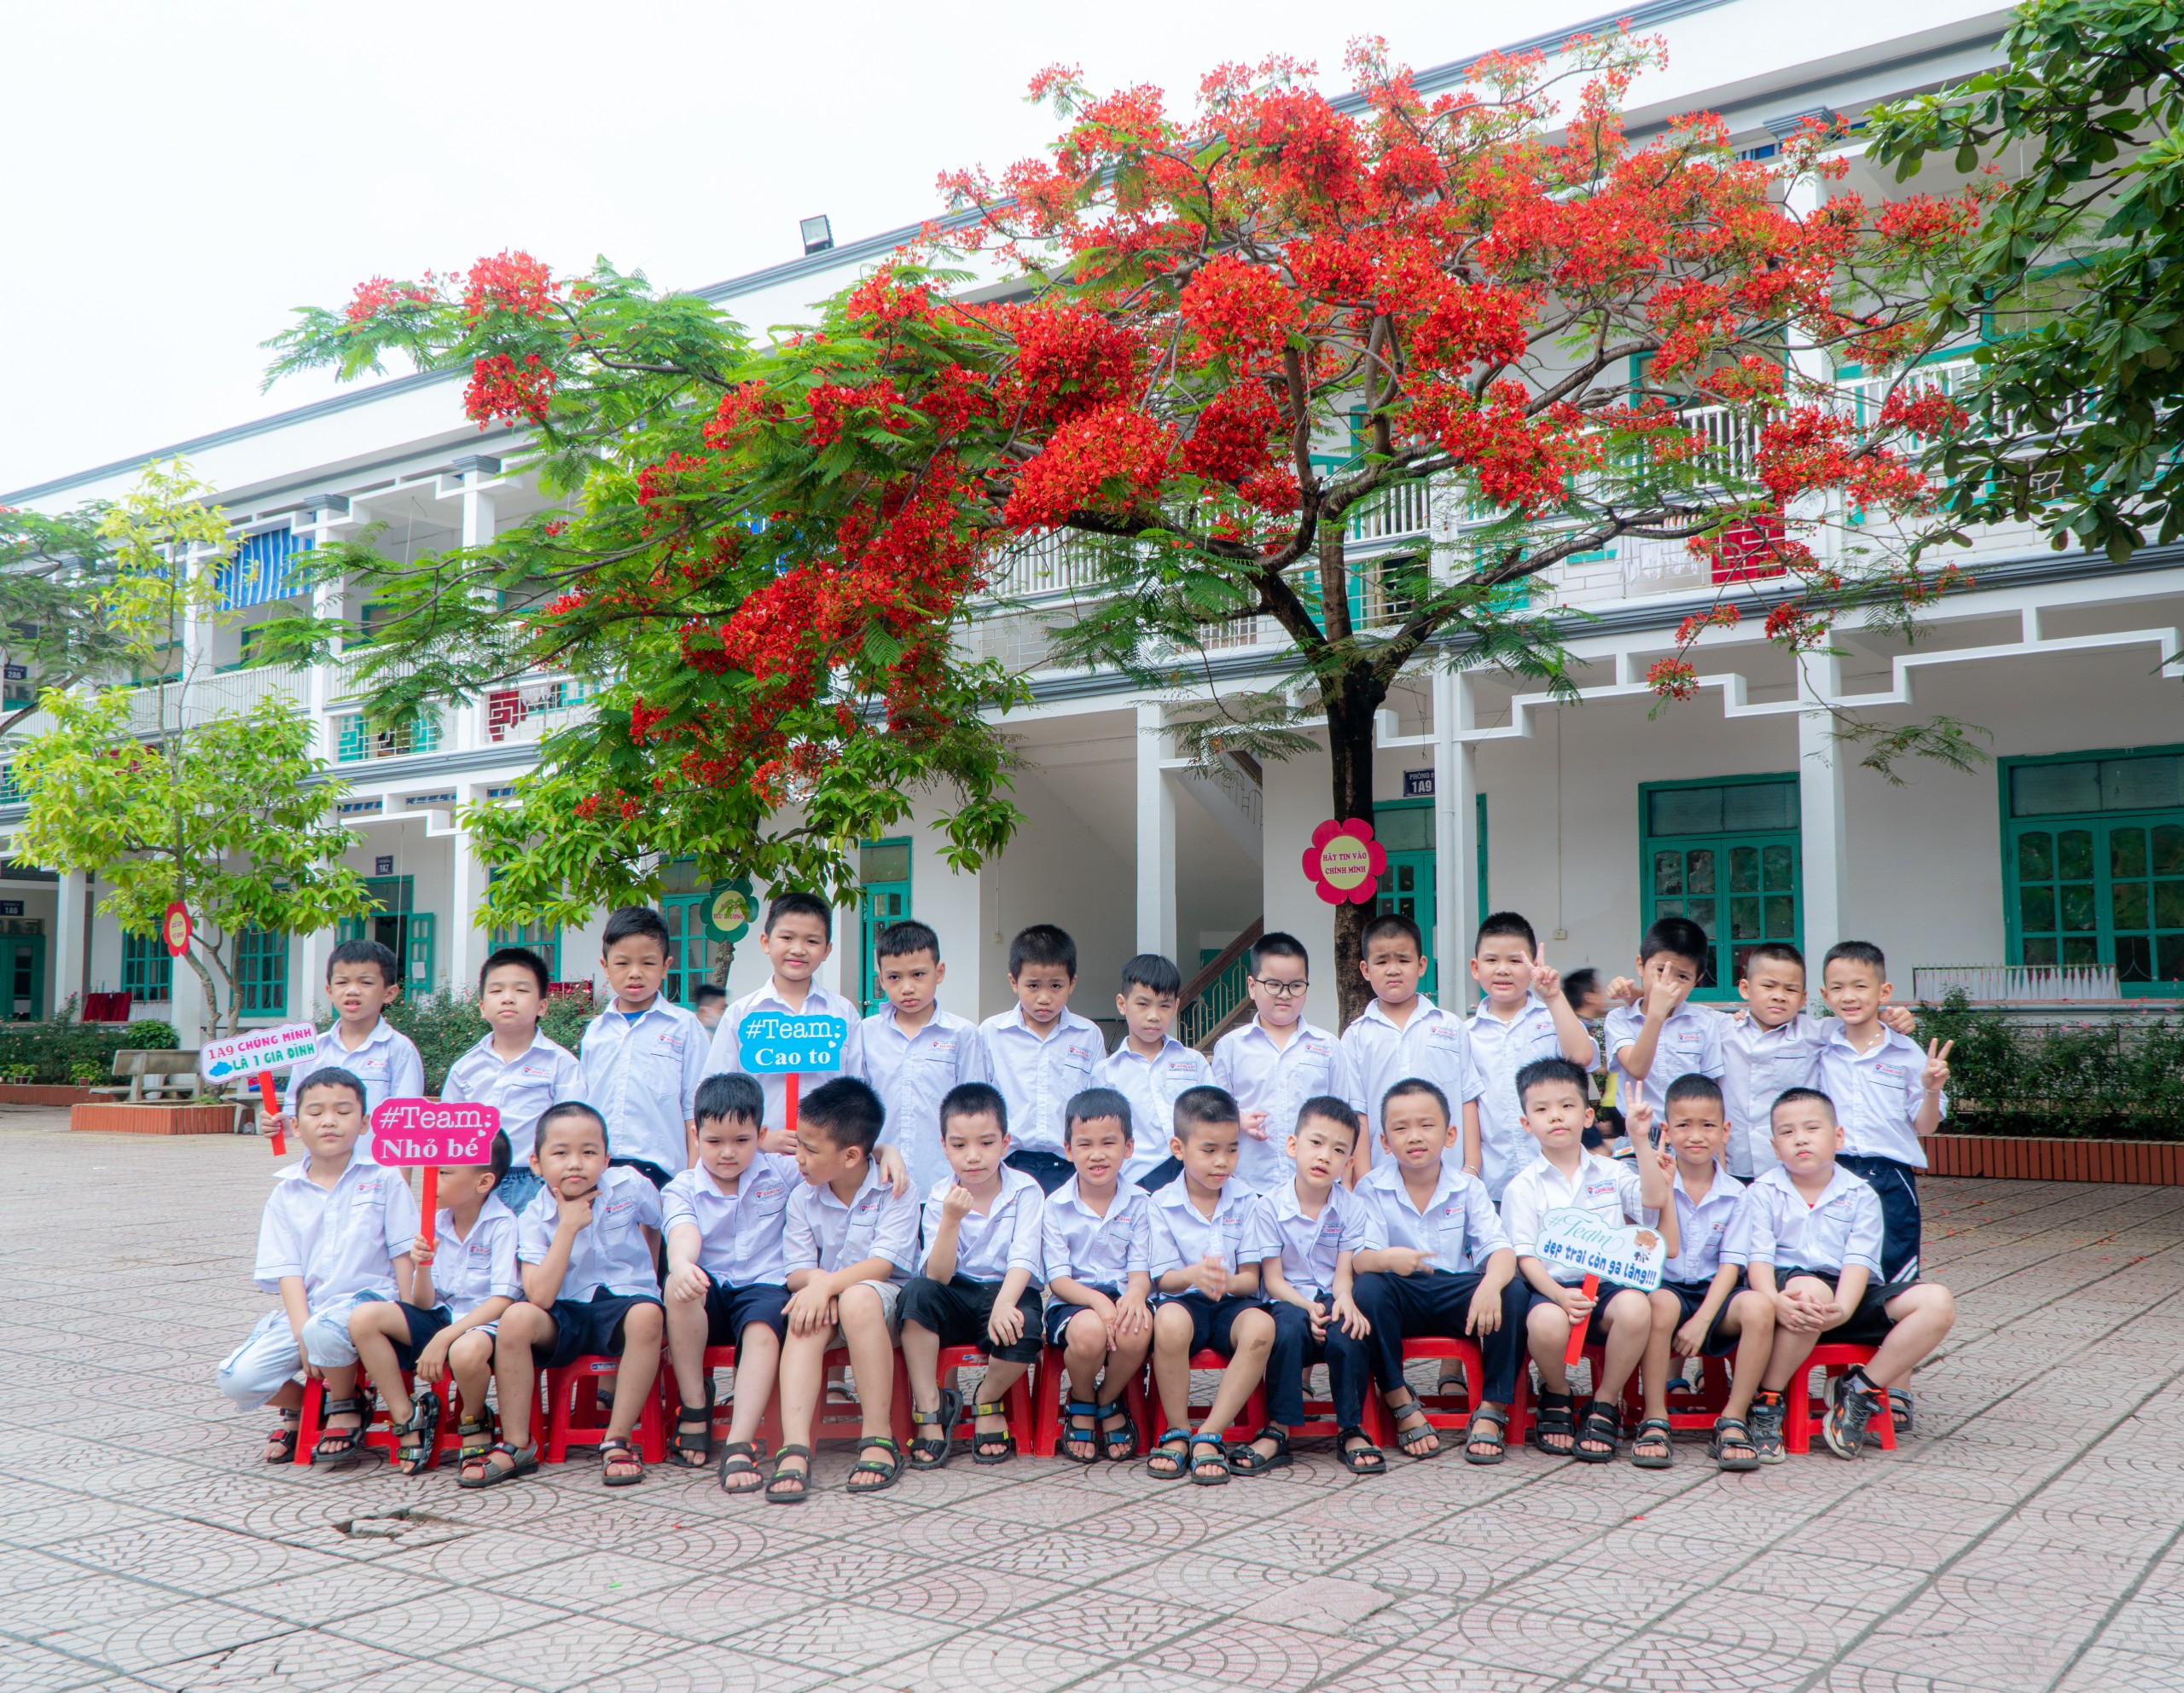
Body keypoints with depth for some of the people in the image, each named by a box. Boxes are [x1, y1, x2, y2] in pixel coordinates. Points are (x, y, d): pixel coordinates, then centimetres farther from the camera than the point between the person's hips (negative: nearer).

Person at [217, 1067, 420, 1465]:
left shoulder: (384, 1178, 2)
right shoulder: (287, 1194, 8)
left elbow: (404, 1254, 1)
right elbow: (288, 1271, 1)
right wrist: (301, 1332, -13)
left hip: (368, 1296, -3)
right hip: (305, 1308, 3)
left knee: (326, 1330, -37)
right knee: (238, 1379, -17)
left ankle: (346, 1407, -3)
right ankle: (301, 1405, 18)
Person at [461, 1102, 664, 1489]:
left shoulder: (631, 1187, -7)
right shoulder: (534, 1218, -9)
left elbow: (657, 1225, 18)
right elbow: (540, 1297, -23)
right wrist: (567, 1227, -24)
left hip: (624, 1301, -1)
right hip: (567, 1316, 1)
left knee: (647, 1315, -35)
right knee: (517, 1317, -30)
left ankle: (618, 1440, -25)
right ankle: (516, 1445, -15)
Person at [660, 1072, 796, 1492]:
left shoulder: (782, 1173, 9)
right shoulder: (681, 1190, 3)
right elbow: (683, 1234, -18)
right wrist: (681, 1264, -43)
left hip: (766, 1285, 0)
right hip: (708, 1294, 0)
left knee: (763, 1326, -35)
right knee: (680, 1287, -34)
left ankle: (740, 1445, -41)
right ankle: (694, 1407, -17)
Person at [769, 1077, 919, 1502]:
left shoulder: (895, 1192, -8)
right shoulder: (803, 1199, 5)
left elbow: (883, 1263, -18)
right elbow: (798, 1270, 1)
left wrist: (828, 1283, -31)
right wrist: (813, 1280, -23)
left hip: (885, 1299, -3)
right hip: (825, 1296, 3)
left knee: (858, 1297, -37)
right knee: (807, 1316, -32)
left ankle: (878, 1436, -30)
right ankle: (794, 1448, -43)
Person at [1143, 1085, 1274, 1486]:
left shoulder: (1246, 1201, 3)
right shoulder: (1162, 1204, 0)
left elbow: (1250, 1278, -1)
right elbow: (1164, 1278, -4)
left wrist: (1226, 1281, -27)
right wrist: (1194, 1275, -29)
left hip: (1233, 1303, 1)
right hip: (1184, 1300, -1)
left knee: (1261, 1327, -34)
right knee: (1169, 1321, -38)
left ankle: (1208, 1436, -22)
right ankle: (1177, 1433, -16)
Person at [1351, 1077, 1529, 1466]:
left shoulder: (1467, 1187, -1)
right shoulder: (1372, 1189, -4)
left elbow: (1499, 1248, -12)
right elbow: (1360, 1257, -15)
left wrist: (1491, 1283, -36)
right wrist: (1388, 1258, -40)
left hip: (1458, 1294, 1)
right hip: (1403, 1297, -1)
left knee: (1514, 1292, -26)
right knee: (1368, 1287, -33)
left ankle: (1492, 1409, -13)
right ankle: (1402, 1405, -16)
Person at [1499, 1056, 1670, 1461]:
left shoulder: (1609, 1173, 15)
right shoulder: (1524, 1186, 6)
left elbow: (1655, 1200, -3)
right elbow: (1525, 1256, -1)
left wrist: (1640, 1141, -10)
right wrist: (1559, 1294, -19)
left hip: (1607, 1282, 2)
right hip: (1552, 1288, -2)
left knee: (1635, 1307, -33)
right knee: (1546, 1322, -37)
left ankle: (1605, 1404, -7)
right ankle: (1556, 1396, 1)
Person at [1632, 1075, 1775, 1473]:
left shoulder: (1736, 1194, 4)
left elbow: (1731, 1265, -3)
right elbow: (1668, 1249, -13)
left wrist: (1702, 1321, -16)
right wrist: (1666, 1183, -15)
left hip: (1713, 1294, 2)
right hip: (1666, 1286, -2)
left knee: (1759, 1306, -30)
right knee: (1662, 1304, -37)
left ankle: (1733, 1422, -18)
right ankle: (1655, 1423, -25)